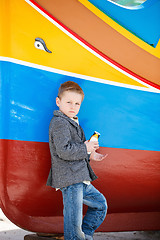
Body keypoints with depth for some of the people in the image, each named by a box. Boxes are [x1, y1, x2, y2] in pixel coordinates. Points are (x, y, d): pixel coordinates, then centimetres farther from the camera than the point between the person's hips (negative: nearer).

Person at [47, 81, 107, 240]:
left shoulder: (72, 123, 21)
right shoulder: (59, 123, -12)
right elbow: (64, 151, -23)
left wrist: (89, 156, 16)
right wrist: (85, 148, -12)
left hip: (81, 180, 11)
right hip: (69, 180, -10)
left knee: (100, 203, 21)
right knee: (74, 221, -8)